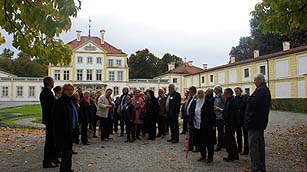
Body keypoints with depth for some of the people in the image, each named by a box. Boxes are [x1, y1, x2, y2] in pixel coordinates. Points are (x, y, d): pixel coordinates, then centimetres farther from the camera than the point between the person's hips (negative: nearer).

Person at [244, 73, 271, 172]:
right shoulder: (266, 90, 15)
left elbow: (253, 104, -25)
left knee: (253, 145, -3)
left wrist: (248, 98, -4)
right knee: (260, 144, 17)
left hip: (254, 122, -11)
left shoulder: (260, 90, -19)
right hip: (261, 122, 11)